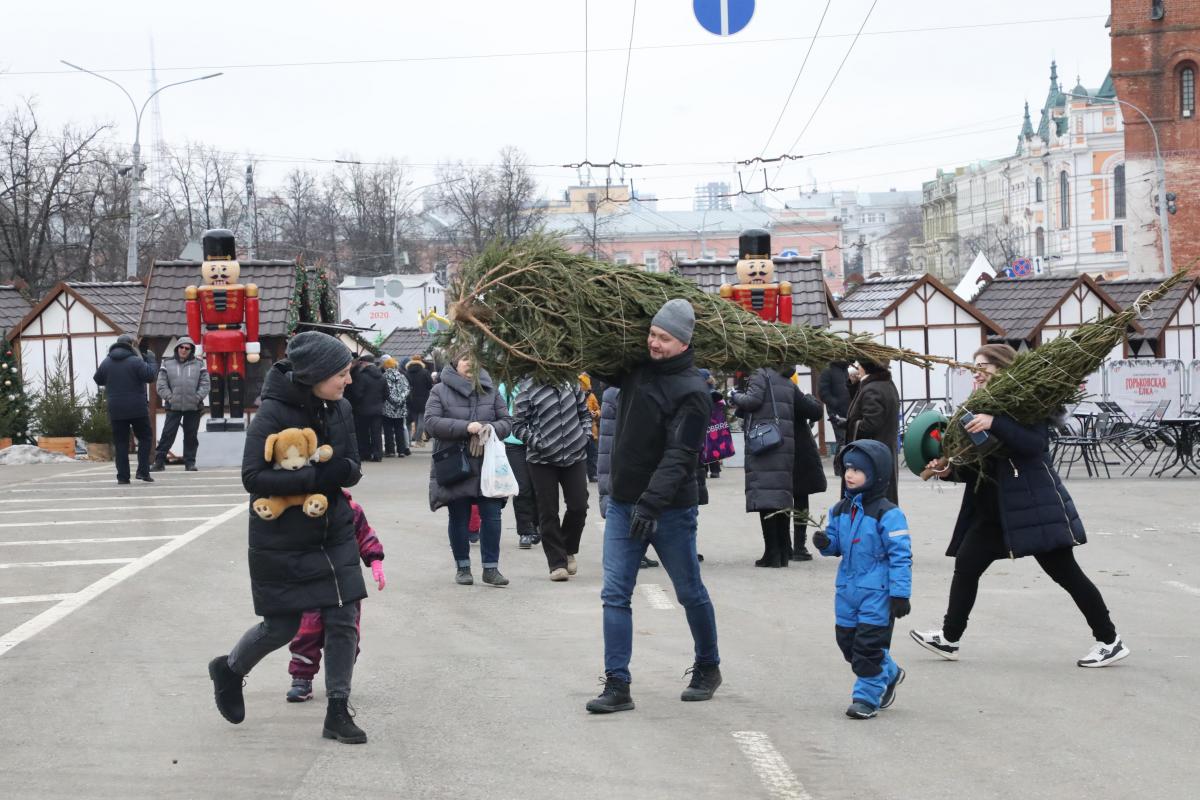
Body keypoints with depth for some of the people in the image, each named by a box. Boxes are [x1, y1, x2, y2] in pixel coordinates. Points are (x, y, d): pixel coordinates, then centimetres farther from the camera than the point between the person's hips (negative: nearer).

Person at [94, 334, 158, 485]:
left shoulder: (106, 362, 4)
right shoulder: (135, 361, -10)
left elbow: (97, 380, 15)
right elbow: (150, 376, -14)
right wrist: (151, 361, 1)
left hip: (116, 410, 3)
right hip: (137, 408, -3)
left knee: (120, 442, 6)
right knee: (144, 438, 9)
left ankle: (123, 476, 2)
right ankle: (143, 471, -2)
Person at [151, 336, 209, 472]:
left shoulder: (199, 364, 7)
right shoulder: (167, 364, 6)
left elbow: (205, 384, 4)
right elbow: (161, 384, 3)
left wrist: (198, 398, -8)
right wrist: (169, 397, -9)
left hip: (193, 407, 1)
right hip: (173, 406, -1)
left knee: (191, 436, 6)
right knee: (167, 434, -3)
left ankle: (190, 462, 13)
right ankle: (159, 461, 0)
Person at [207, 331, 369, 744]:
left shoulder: (340, 409, 0)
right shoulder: (273, 414, -19)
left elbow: (353, 469, 5)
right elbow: (253, 477, -23)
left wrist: (341, 471, -20)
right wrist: (317, 477, -29)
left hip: (334, 532, 5)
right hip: (282, 538, -5)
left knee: (344, 620, 0)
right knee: (282, 626, 6)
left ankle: (337, 713, 11)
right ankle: (229, 669, 36)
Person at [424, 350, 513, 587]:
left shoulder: (489, 391, 9)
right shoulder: (440, 391, 0)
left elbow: (507, 422, 10)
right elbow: (431, 422, -11)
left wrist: (492, 429, -13)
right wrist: (466, 427, -19)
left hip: (487, 465, 2)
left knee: (492, 516, -3)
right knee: (459, 518, 7)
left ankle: (491, 568, 5)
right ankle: (463, 567, 19)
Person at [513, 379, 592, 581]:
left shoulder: (572, 384, 4)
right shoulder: (529, 390, -8)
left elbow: (584, 412, 17)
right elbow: (518, 424, -5)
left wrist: (585, 435, 4)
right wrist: (537, 443, -14)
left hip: (575, 457, 3)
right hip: (542, 460, -3)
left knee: (578, 507, 1)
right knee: (548, 512, 0)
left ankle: (569, 551, 26)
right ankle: (557, 563, 8)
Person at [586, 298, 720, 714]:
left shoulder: (691, 390, -15)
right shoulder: (636, 369, 4)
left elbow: (679, 456, -24)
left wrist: (652, 503, -32)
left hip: (670, 509, -6)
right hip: (623, 503, 6)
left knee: (690, 593, 10)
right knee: (615, 594, -2)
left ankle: (708, 667, 31)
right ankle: (617, 686, -1)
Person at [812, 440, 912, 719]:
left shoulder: (887, 514, -14)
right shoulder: (840, 510, 7)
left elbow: (901, 555, -14)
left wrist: (900, 594, -16)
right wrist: (825, 543, -7)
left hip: (877, 593, -7)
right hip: (847, 589, 7)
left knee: (869, 645, -4)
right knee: (848, 641, 13)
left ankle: (867, 696, 8)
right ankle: (889, 675, 33)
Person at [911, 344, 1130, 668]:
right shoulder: (982, 408, 14)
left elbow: (1035, 443, -27)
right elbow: (977, 468, 17)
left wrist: (994, 424, -36)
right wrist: (950, 469, -1)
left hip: (1034, 505, -8)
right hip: (993, 509, 8)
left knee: (1065, 572, -5)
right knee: (966, 565, 8)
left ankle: (1110, 641, 3)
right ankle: (949, 639, 18)